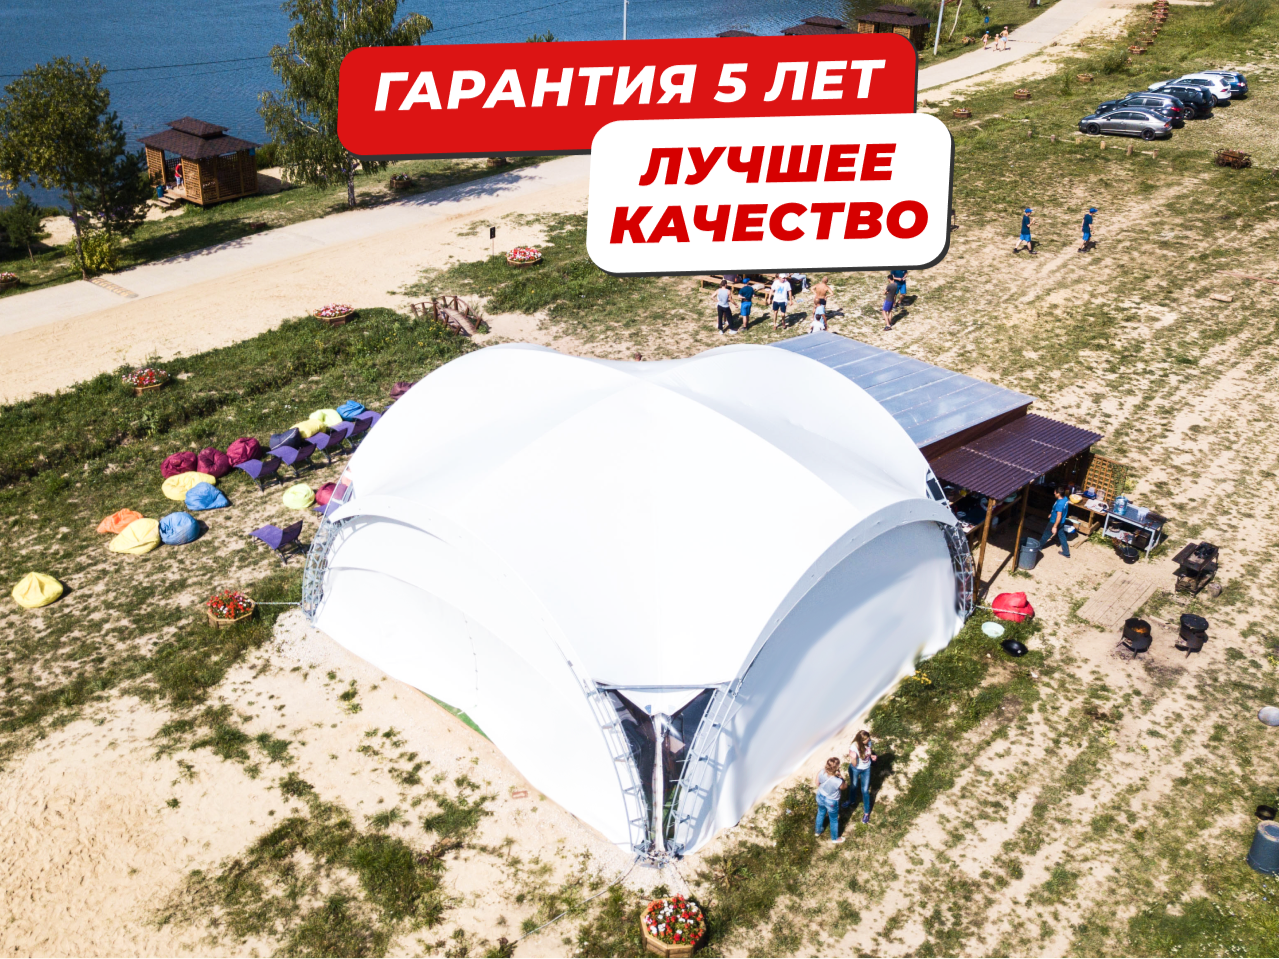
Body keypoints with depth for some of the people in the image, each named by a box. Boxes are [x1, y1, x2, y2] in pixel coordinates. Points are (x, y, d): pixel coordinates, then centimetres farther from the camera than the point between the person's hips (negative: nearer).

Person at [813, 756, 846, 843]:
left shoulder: (821, 773, -29)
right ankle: (835, 838, 50)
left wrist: (814, 782, 12)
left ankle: (818, 831, 59)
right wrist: (841, 777, -16)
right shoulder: (838, 782, -40)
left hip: (820, 797, 4)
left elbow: (816, 785, -8)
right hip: (831, 802, -4)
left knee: (820, 814, 33)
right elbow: (845, 786, -15)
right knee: (834, 820, 25)